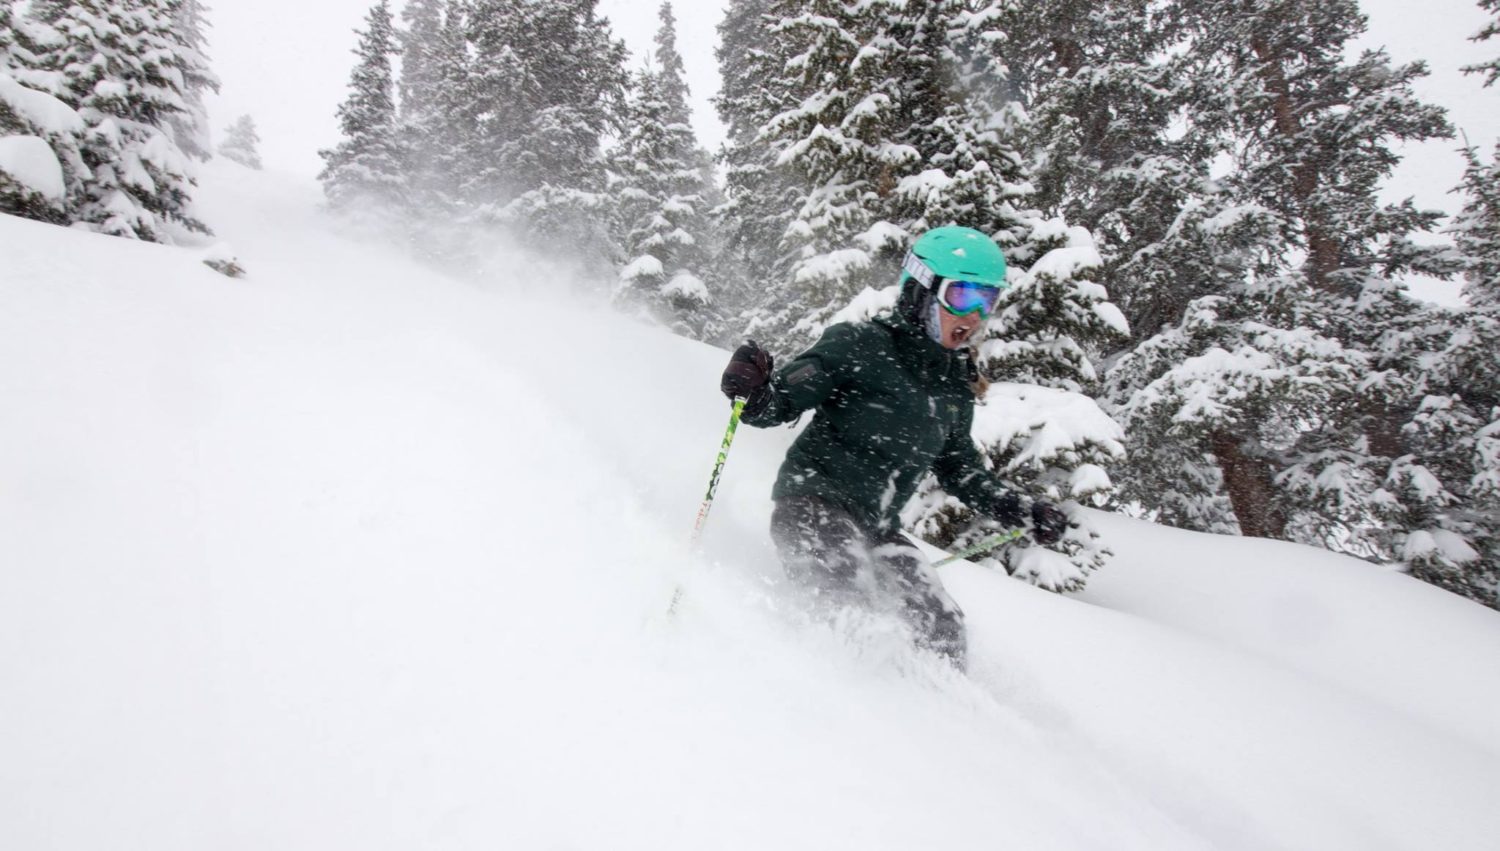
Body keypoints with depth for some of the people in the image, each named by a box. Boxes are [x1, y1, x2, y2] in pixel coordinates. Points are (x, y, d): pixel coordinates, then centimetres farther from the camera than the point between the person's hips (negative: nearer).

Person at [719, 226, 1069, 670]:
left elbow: (959, 468, 24)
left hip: (876, 529, 7)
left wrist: (1024, 513, 15)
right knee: (850, 598, -30)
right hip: (812, 502, -7)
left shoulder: (956, 385, 12)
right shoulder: (860, 344, -8)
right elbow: (781, 401, -11)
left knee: (942, 628, -1)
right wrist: (751, 388, -33)